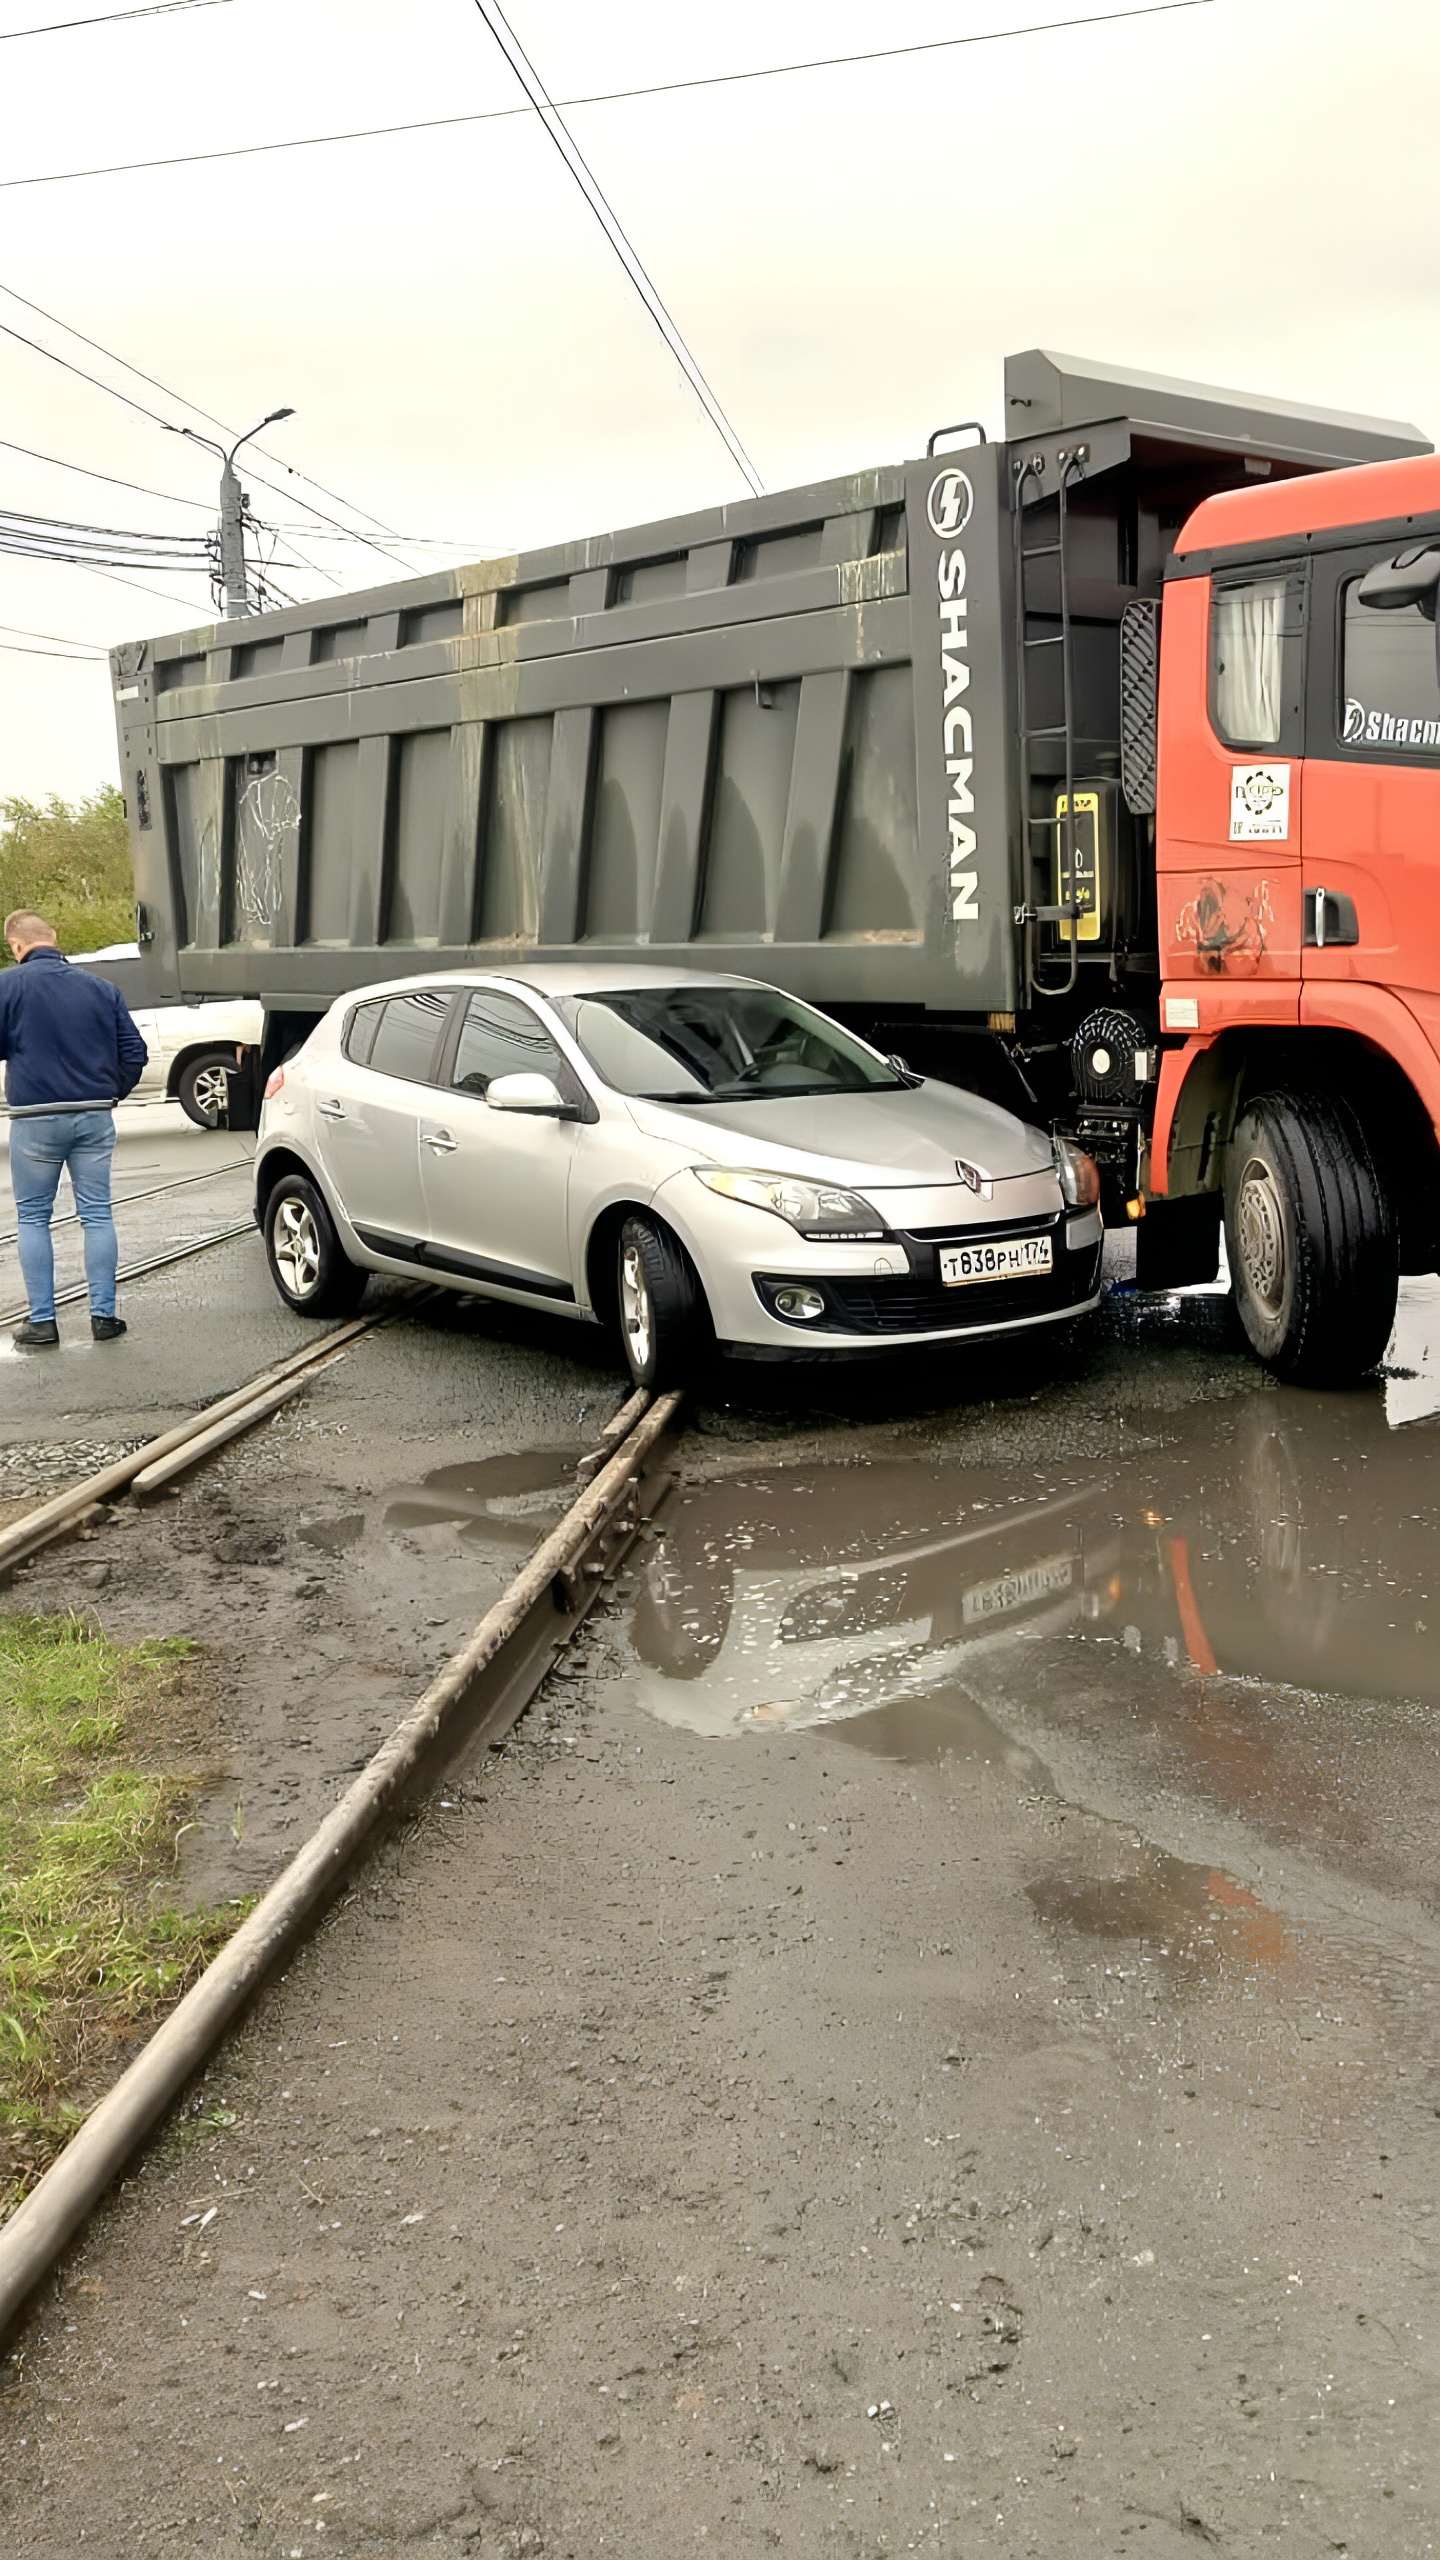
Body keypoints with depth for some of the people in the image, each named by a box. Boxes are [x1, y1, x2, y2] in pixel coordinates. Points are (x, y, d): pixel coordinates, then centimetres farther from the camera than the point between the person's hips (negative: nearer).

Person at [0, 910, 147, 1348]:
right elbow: (134, 1052, 4)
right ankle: (104, 1315, 10)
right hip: (94, 1115, 3)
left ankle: (42, 1320, 7)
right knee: (97, 1214, 9)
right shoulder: (101, 988, 5)